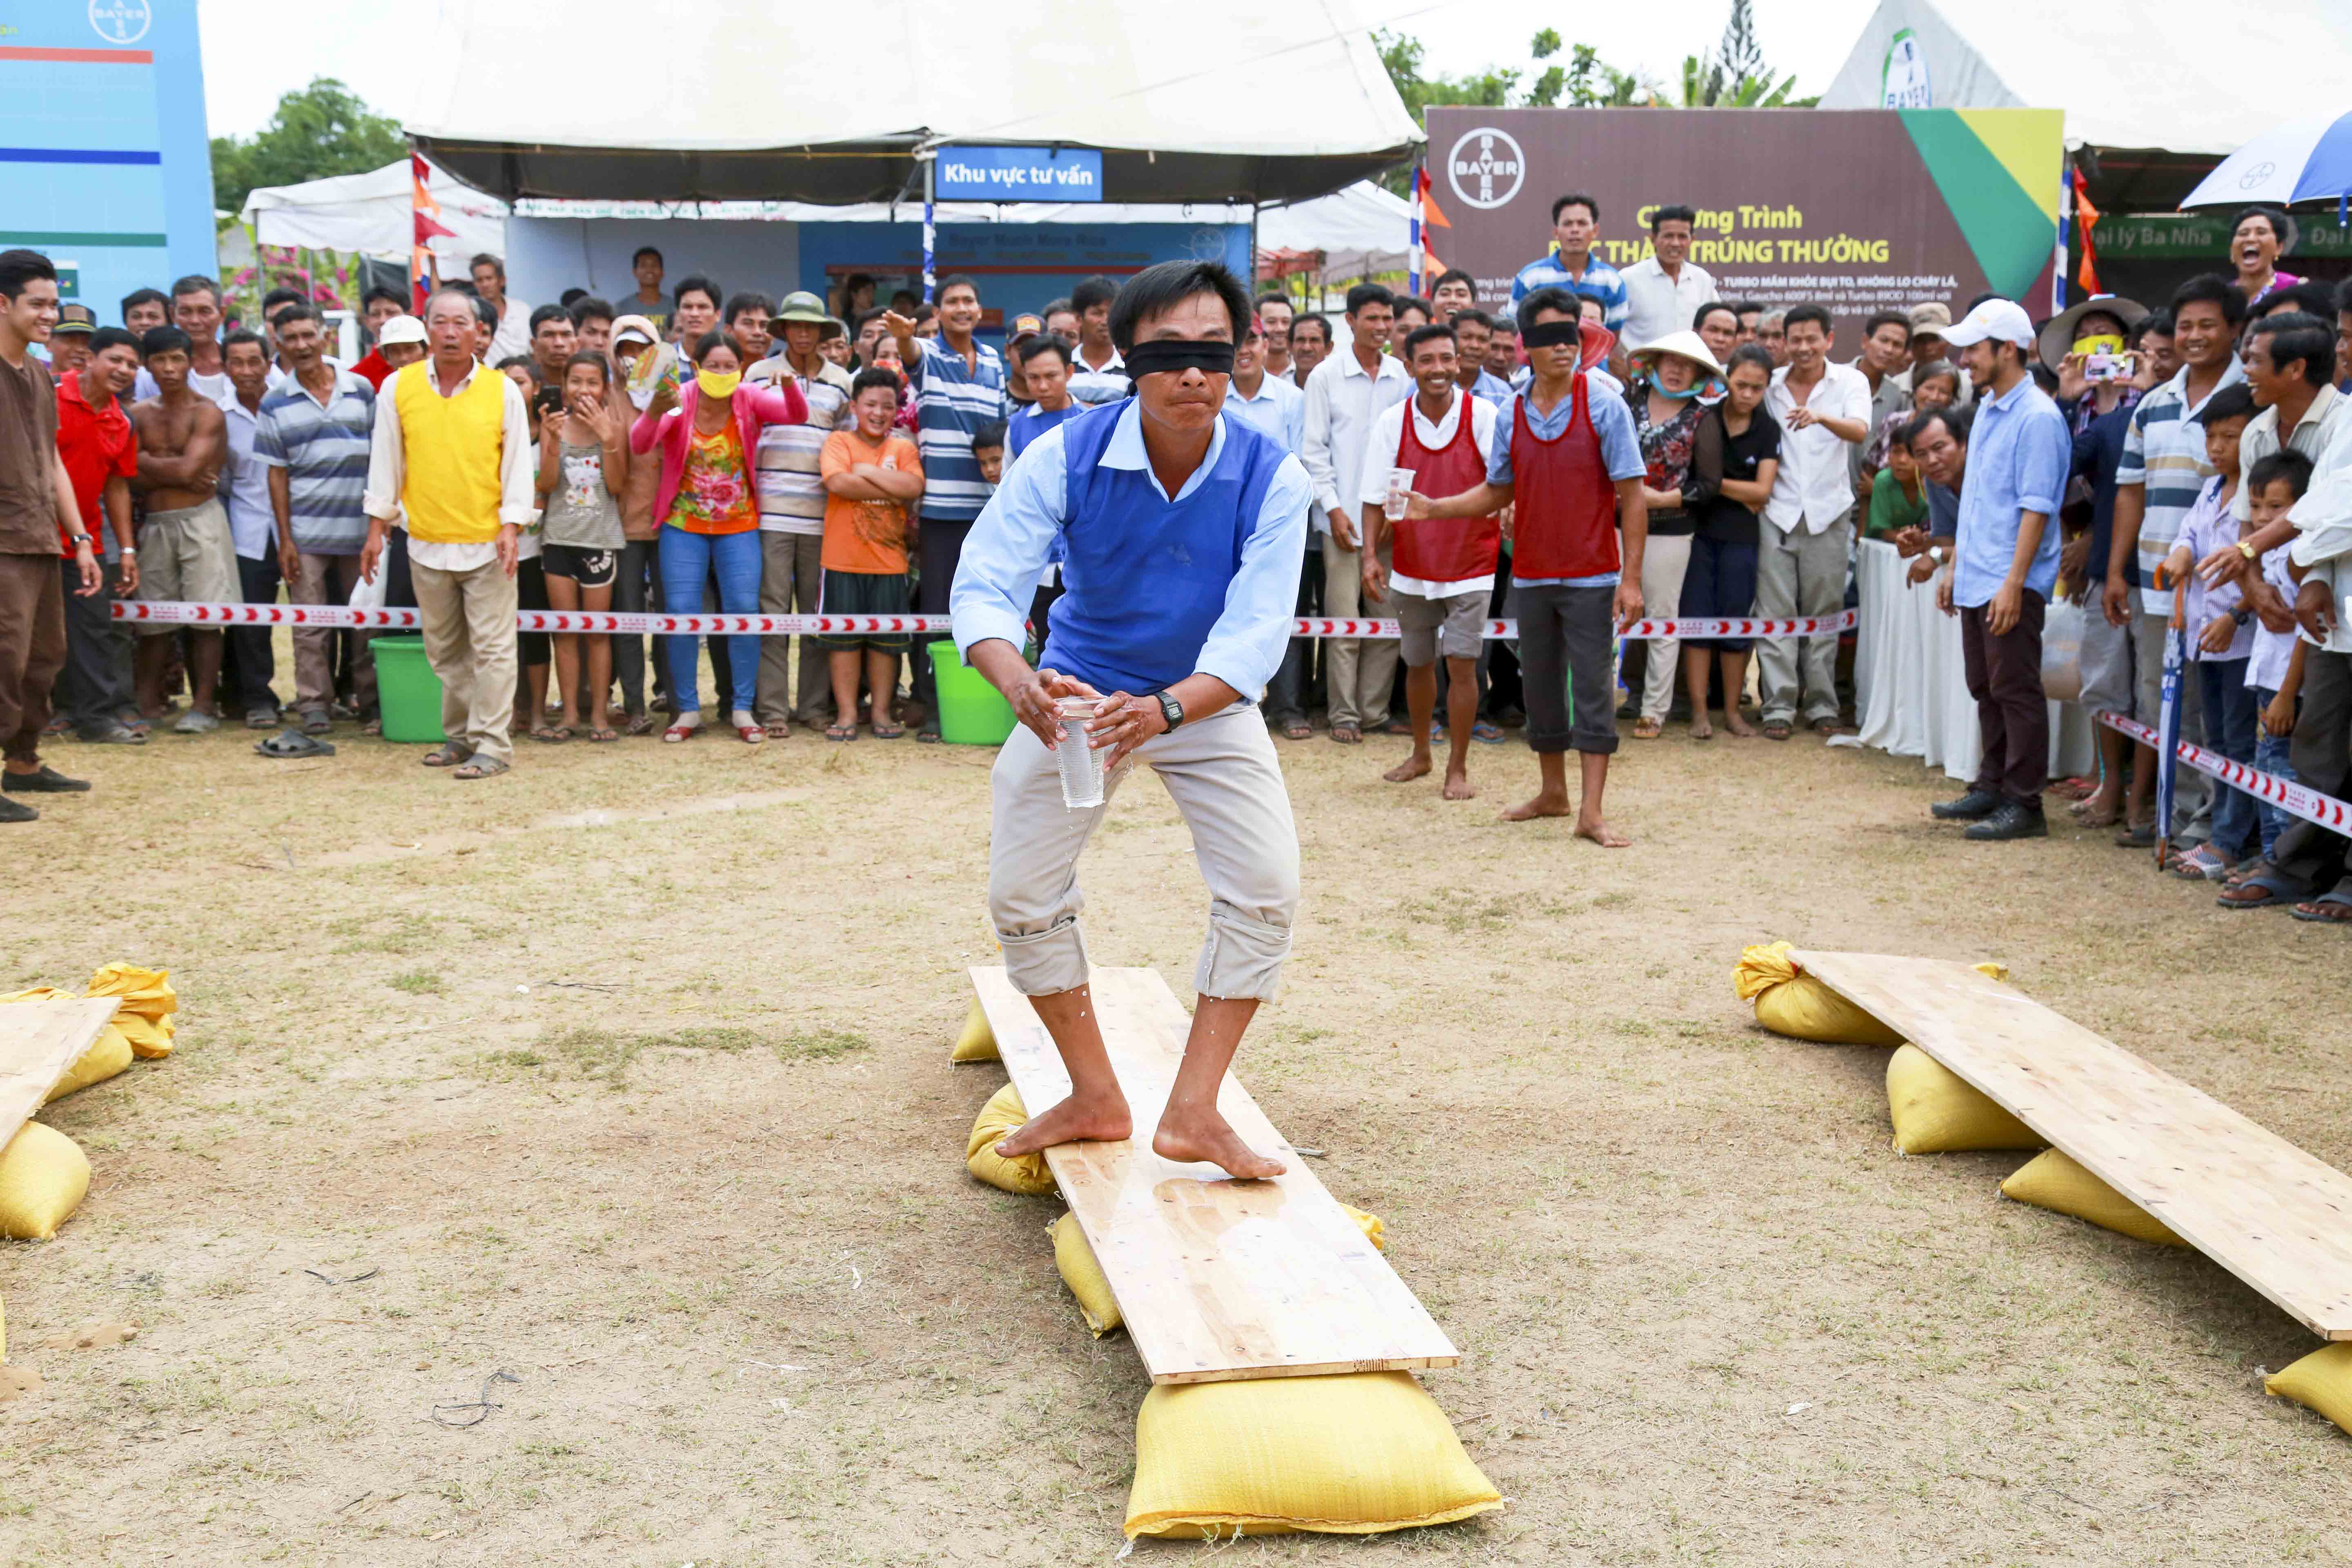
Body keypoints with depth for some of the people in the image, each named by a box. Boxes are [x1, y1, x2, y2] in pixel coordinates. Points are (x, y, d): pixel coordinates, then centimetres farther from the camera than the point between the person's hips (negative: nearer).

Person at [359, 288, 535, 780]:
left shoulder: (503, 391, -1)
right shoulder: (399, 388, 3)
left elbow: (517, 464, 1)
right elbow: (385, 461, 8)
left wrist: (511, 527, -8)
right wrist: (376, 528, 6)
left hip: (486, 542, -3)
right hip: (426, 543, 3)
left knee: (492, 648, -4)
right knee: (445, 651, 12)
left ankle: (492, 745, 0)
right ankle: (460, 735, 23)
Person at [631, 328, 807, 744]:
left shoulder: (749, 400, -6)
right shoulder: (679, 401, -9)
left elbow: (797, 415, -20)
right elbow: (638, 447, -21)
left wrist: (788, 383, -42)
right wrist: (654, 412, -42)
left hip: (739, 526, 1)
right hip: (683, 525, 0)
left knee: (745, 612, -4)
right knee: (682, 615, -3)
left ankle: (743, 710, 7)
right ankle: (688, 710, 9)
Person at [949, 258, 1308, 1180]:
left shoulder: (1272, 480, -22)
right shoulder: (1065, 459, -21)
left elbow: (1255, 632, -28)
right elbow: (984, 585, -25)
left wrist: (1166, 709, -47)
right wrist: (1018, 682, -47)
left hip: (1208, 702, 0)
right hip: (1079, 692, 1)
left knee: (1266, 892, -14)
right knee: (1021, 898, -2)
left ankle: (1193, 1113, -2)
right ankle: (1095, 1101, 16)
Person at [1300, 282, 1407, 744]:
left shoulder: (1403, 376, 8)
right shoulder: (1326, 376, 1)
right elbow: (1315, 449, 0)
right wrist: (1333, 507, -7)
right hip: (1343, 515, -3)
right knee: (1344, 619, -3)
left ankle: (1375, 710, 13)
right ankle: (1344, 715, 4)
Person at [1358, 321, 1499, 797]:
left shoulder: (1484, 416, -9)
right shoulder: (1392, 422, -3)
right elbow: (1376, 497, -1)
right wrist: (1370, 555, -11)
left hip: (1470, 563, -3)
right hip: (1412, 565, 3)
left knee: (1461, 663, -8)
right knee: (1417, 664, 15)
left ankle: (1458, 767, 5)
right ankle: (1420, 755, 35)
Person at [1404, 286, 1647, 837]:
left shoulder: (1604, 408, -7)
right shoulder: (1511, 416, 5)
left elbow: (1632, 497, -8)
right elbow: (1497, 492, 14)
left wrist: (1631, 578, -14)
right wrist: (1432, 508, 0)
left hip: (1591, 576, -4)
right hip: (1531, 575, 4)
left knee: (1592, 688, -5)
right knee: (1540, 685, 13)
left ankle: (1591, 811, -3)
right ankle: (1553, 793, 28)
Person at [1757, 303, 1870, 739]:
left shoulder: (1850, 381, -1)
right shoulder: (1769, 385, 4)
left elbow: (1860, 431, -18)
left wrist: (1821, 417, -37)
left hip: (1828, 513, -1)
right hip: (1778, 511, 1)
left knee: (1824, 613, 6)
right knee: (1776, 612, -2)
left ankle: (1823, 705, 15)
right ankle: (1779, 706, 2)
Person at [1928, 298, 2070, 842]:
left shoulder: (2037, 418, -15)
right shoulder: (1987, 409, 14)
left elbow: (2037, 507, -19)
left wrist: (2014, 581, -22)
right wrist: (1955, 567, 19)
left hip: (2010, 583, -9)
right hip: (1976, 580, 9)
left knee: (2016, 690, -4)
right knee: (1986, 689, 15)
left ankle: (2024, 804, 1)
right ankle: (1992, 787, 25)